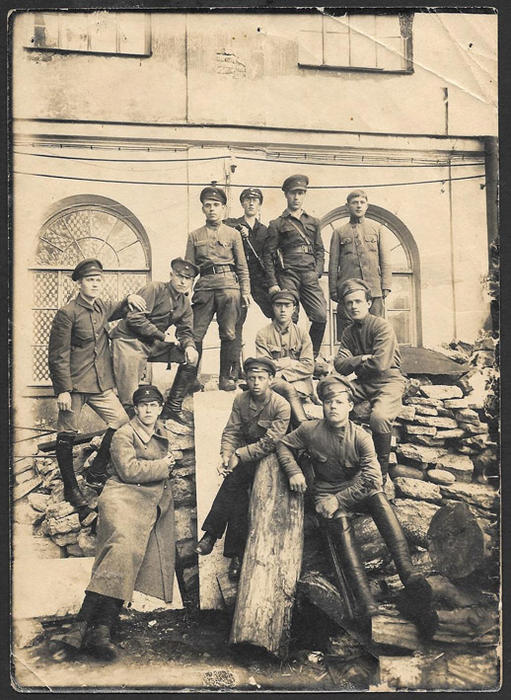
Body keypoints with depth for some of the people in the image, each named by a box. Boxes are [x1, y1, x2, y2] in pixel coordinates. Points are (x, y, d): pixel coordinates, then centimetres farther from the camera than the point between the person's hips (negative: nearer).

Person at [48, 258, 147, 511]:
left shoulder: (103, 307, 9)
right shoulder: (67, 313, -11)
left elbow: (119, 310, 35)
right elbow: (57, 356, -11)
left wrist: (129, 299, 12)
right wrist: (63, 390, -15)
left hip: (101, 384, 6)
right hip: (73, 385, -6)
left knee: (122, 422, 0)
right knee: (67, 436, 3)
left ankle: (98, 469, 22)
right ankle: (71, 488, 19)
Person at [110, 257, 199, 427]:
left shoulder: (185, 304, 10)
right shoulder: (154, 289, -13)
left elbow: (185, 331, 7)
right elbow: (134, 318, -22)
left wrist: (189, 346, -18)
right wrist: (162, 336, -22)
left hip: (154, 344, 7)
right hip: (129, 340, -7)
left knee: (191, 357, -4)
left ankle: (172, 409, 4)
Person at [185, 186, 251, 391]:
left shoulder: (233, 234, 12)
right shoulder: (194, 236, 14)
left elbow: (242, 266, 12)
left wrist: (245, 291, 4)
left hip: (229, 285, 0)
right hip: (204, 287, 1)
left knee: (229, 334, -1)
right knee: (195, 334, -5)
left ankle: (225, 378, 8)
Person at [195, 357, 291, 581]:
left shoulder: (281, 406, -14)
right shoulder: (241, 400, 1)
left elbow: (270, 442, -19)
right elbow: (231, 431, 1)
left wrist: (239, 455, -22)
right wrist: (226, 455, -17)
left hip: (268, 457, -3)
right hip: (244, 455, 3)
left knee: (234, 480, -25)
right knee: (238, 490, -23)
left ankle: (212, 535, -15)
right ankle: (236, 554, -16)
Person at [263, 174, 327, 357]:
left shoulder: (313, 222, 20)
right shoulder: (277, 224, 8)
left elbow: (320, 250, 21)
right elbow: (268, 255, 3)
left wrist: (317, 272, 4)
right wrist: (273, 283, -5)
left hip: (310, 276, 3)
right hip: (287, 276, -3)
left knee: (321, 316, -8)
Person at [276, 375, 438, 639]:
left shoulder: (361, 437, -8)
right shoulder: (310, 431, -2)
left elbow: (372, 479, -16)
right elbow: (284, 445, 11)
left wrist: (339, 499, -23)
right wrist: (294, 471, -8)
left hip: (357, 491, 1)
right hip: (327, 493, -1)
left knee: (378, 497, -34)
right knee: (340, 523, -35)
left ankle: (410, 579, -44)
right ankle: (366, 603, -49)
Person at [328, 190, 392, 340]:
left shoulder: (377, 228, 13)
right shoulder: (339, 232, 12)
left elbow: (385, 260, 8)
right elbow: (333, 264, 10)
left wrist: (386, 286, -1)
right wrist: (333, 290, 3)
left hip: (374, 290, 1)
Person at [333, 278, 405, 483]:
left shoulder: (382, 326, -10)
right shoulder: (349, 332, 11)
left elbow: (380, 364, -20)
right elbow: (339, 366, 1)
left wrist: (353, 363, -4)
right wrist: (361, 359, -16)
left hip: (388, 381, -6)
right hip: (363, 384, 7)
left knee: (379, 416, -35)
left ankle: (382, 471, -12)